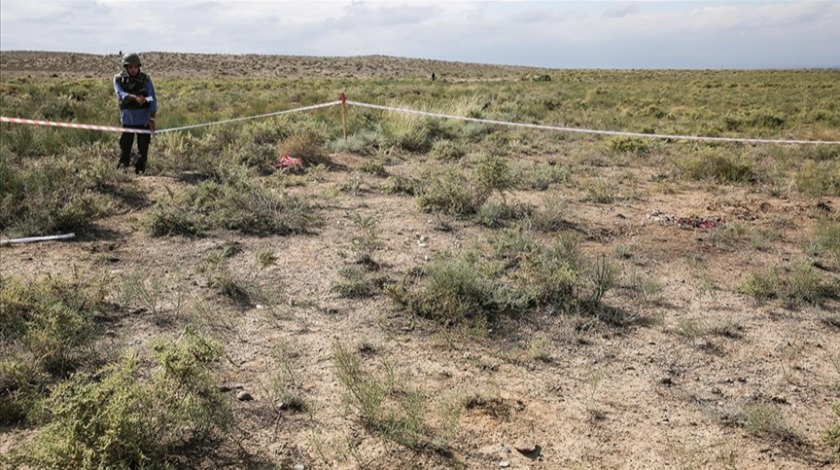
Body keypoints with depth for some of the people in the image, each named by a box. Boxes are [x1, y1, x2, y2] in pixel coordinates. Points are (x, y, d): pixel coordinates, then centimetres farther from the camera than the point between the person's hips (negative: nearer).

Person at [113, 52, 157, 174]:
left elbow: (153, 99, -7)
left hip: (143, 119, -1)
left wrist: (152, 118, -16)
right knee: (125, 146, 6)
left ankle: (140, 171, 11)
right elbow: (121, 95, -18)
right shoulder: (118, 79, -1)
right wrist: (135, 97, -38)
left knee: (143, 148, 2)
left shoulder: (145, 79, -3)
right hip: (127, 119, 1)